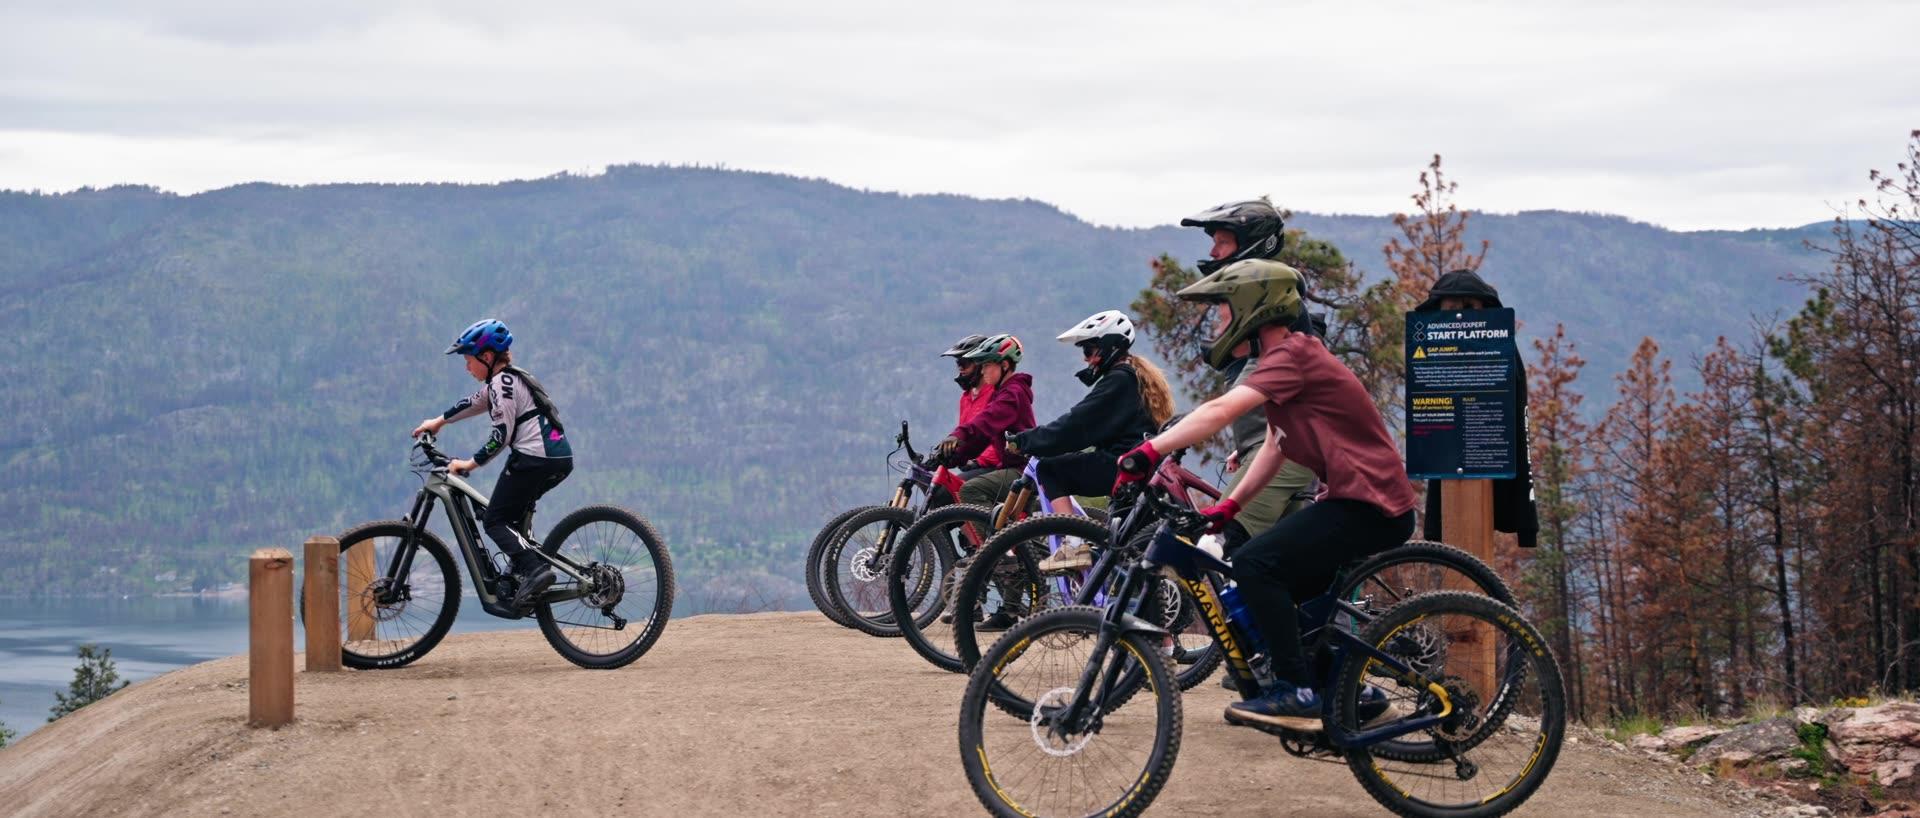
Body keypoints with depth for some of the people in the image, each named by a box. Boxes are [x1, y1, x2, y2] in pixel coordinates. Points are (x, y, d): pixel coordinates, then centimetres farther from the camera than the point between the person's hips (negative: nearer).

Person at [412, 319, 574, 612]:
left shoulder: (502, 382, -8)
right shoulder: (509, 379, 22)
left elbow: (502, 435, -14)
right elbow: (474, 403, 37)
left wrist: (470, 464, -7)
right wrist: (438, 421, 48)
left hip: (533, 458, -10)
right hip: (559, 458, 10)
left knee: (494, 521, -5)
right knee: (511, 516, 23)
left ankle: (535, 569, -22)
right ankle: (522, 575, 16)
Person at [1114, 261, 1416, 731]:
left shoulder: (1293, 355, -15)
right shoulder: (1290, 357, 18)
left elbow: (1220, 412, -28)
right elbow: (1275, 446, 19)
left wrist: (1150, 451, -34)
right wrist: (1228, 506, 12)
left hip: (1369, 503, -11)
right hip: (1360, 498, 11)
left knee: (1255, 566, -18)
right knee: (1283, 588, 16)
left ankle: (1296, 694, -14)